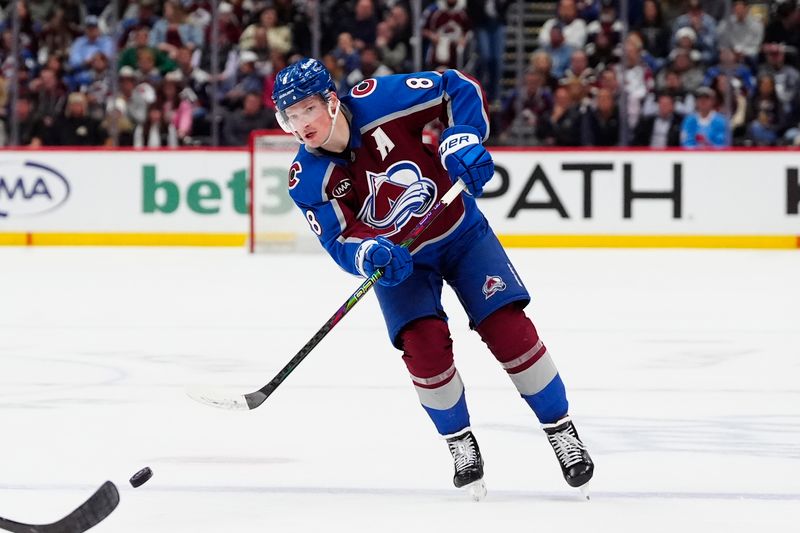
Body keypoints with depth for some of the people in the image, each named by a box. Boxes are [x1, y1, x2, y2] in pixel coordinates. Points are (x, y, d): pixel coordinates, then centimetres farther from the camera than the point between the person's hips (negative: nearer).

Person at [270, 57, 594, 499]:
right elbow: (338, 241, -19)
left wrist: (464, 140, -28)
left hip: (459, 231, -1)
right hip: (398, 260, 1)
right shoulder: (307, 180, -18)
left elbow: (456, 89, -14)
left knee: (508, 328, -11)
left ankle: (561, 430, 5)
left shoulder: (379, 102, -25)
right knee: (424, 343, -19)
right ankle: (460, 443, 3)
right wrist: (368, 255, -40)